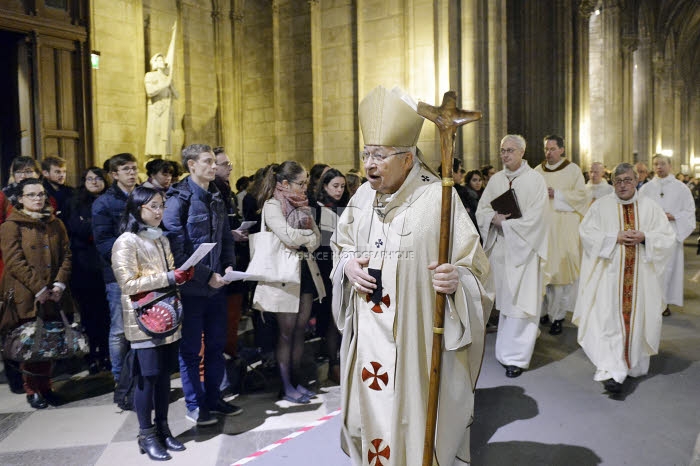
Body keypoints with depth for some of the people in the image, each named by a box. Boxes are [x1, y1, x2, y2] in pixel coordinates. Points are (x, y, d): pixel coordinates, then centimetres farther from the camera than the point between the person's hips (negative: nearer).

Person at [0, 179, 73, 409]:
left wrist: (60, 284, -5)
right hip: (26, 297, -4)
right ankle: (32, 390, 16)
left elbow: (66, 255, 9)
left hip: (52, 295, 5)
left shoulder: (55, 224, 12)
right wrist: (39, 289, -15)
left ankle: (45, 387, 23)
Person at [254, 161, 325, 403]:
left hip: (306, 271, 7)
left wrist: (300, 241, -11)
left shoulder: (303, 206, 13)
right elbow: (289, 236, -20)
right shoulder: (272, 205, -8)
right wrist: (308, 234, -3)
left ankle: (297, 380, 22)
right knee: (286, 332, 2)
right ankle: (286, 386, 13)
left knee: (300, 330, 11)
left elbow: (316, 239, 7)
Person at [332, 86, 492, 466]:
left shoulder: (438, 198, -12)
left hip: (416, 336, -5)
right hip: (367, 333, 5)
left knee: (413, 418, 6)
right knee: (370, 409, 17)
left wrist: (455, 279, -32)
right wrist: (348, 264, -4)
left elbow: (473, 265, -10)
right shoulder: (362, 196, 5)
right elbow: (342, 245, 18)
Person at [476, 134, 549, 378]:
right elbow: (481, 210, 9)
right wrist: (494, 218, -12)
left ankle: (516, 357, 3)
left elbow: (534, 217, -12)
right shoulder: (495, 179, 10)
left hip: (523, 248, -5)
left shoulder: (535, 179, -5)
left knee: (520, 301, -4)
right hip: (500, 247, 5)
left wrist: (505, 223, -13)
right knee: (504, 299, 9)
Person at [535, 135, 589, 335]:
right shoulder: (538, 170, 13)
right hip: (542, 226, 3)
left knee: (560, 268, -6)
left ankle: (558, 315, 0)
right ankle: (544, 310, 11)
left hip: (564, 227, -3)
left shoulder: (572, 169, 4)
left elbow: (581, 194, -3)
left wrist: (557, 194, -12)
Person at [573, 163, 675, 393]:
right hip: (610, 274, -2)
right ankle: (612, 371, -9)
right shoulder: (601, 206, 3)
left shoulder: (650, 207, 8)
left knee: (637, 317, 7)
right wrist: (615, 237, -14)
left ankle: (634, 364, 26)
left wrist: (644, 237, -13)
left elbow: (667, 237, 5)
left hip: (641, 276, 2)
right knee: (609, 318, -9)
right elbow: (587, 233, -4)